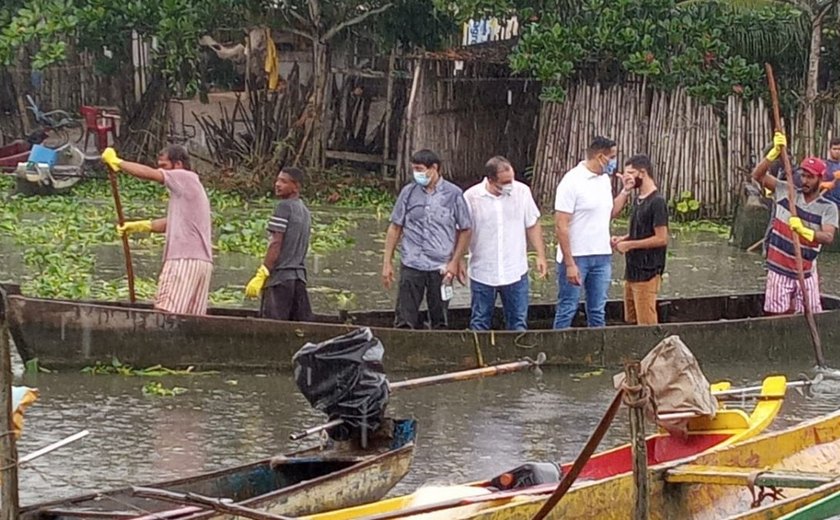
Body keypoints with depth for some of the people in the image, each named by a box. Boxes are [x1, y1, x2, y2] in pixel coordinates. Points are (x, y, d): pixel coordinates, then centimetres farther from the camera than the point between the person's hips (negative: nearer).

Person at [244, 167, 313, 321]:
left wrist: (260, 276, -14)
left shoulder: (284, 207, -7)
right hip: (299, 276, 8)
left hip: (280, 274, -8)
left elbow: (276, 244, -13)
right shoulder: (305, 211, 17)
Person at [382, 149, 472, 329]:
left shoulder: (453, 194, -4)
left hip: (441, 267, -1)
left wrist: (455, 262, -3)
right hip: (411, 265, 1)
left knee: (439, 321, 9)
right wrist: (387, 262, 5)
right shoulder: (408, 192, 1)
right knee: (404, 321, -1)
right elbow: (395, 228, 7)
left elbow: (465, 231, 3)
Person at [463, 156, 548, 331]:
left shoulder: (522, 192, -4)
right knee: (479, 323, 9)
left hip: (515, 272, 1)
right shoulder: (471, 197, -9)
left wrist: (540, 256, 4)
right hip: (482, 274, -1)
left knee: (518, 322, 8)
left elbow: (533, 226, 6)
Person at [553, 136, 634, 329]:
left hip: (602, 256, 7)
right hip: (576, 257, -7)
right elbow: (561, 226, -17)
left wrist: (625, 191, 7)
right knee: (567, 310, 0)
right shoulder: (572, 181, -15)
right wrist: (569, 264, -21)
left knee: (597, 312, 12)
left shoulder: (604, 180, 9)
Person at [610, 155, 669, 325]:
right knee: (631, 321, 11)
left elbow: (661, 239, -18)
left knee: (646, 324, -7)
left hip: (647, 273, -9)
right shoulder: (638, 200, 14)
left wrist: (629, 244, -14)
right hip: (632, 271, 9)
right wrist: (622, 239, 5)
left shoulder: (657, 202, -14)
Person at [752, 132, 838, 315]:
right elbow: (758, 175, -6)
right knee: (778, 317, -2)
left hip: (806, 273, 0)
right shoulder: (786, 192, 0)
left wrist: (804, 231, -39)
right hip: (779, 271, 0)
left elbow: (828, 237, -21)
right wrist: (775, 152, -18)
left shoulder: (828, 208, -5)